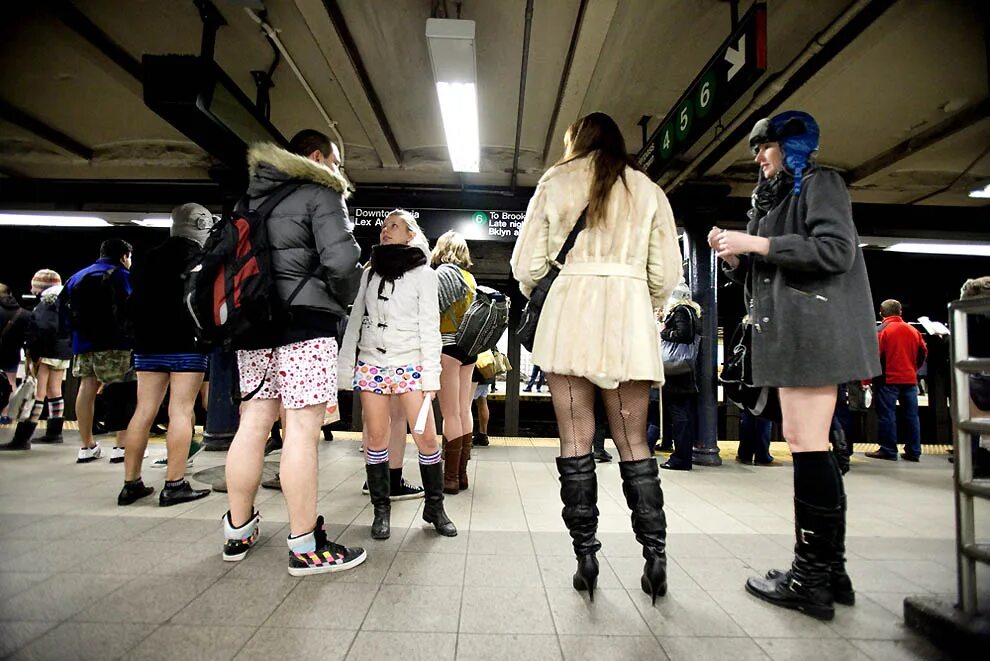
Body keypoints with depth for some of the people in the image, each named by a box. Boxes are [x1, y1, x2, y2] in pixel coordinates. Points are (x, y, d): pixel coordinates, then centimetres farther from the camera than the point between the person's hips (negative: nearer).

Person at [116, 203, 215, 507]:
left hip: (148, 345, 6)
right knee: (181, 412, -5)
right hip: (186, 345, -6)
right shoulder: (199, 257, -5)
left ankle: (131, 483, 13)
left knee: (144, 411, 8)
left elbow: (134, 301, 16)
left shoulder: (150, 257, 15)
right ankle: (174, 485, -5)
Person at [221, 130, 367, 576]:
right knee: (303, 429, -5)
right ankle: (306, 547, 2)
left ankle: (238, 531, 23)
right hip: (304, 321, -7)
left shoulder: (254, 196, 21)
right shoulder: (320, 193, -1)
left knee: (253, 423, 12)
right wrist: (341, 300, 1)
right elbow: (341, 258, -16)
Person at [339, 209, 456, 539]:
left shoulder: (423, 274, 5)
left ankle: (434, 506, 10)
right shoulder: (370, 274, 15)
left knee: (427, 438, -6)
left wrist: (431, 374, -9)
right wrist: (345, 367, 5)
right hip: (372, 364, 3)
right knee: (376, 438, 1)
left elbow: (430, 327, -1)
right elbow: (355, 322, 14)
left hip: (410, 364, -3)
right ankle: (381, 509, 14)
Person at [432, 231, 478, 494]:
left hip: (447, 346, -8)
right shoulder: (470, 277, 15)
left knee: (450, 414, -5)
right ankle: (461, 473, 16)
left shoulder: (444, 271, -7)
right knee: (464, 412, 9)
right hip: (468, 347, 8)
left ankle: (451, 478, 1)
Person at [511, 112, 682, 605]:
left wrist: (531, 292, 24)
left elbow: (527, 262, 5)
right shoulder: (648, 190, 17)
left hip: (572, 310, -2)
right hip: (630, 314, 2)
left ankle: (586, 557, 5)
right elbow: (666, 273, 9)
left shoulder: (557, 180, 12)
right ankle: (655, 556, 7)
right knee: (633, 443, 7)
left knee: (575, 441, 2)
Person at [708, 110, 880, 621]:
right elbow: (760, 276, 22)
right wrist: (733, 257, 3)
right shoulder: (773, 199, 24)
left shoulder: (817, 183, 1)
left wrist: (757, 244, -14)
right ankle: (829, 570, 18)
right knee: (804, 443, 9)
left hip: (814, 328, -9)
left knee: (807, 444, -10)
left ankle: (811, 579, -2)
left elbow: (836, 250, -14)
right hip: (789, 333, 9)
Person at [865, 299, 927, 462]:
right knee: (911, 415, 9)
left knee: (887, 415, -1)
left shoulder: (881, 330, -8)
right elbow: (923, 353, 12)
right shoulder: (913, 330, 8)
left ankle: (888, 450, 0)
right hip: (910, 379, 6)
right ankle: (913, 452, 13)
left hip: (888, 379, -5)